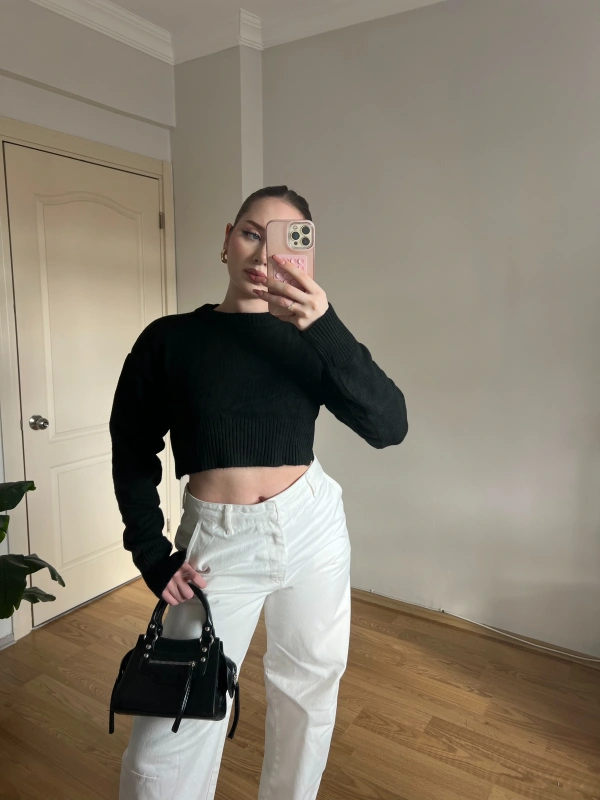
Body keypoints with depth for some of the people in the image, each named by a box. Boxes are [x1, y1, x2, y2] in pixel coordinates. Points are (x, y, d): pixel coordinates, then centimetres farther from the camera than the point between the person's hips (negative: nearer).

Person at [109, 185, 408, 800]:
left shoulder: (309, 340, 0)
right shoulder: (169, 340, -3)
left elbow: (389, 425, -13)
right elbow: (133, 454, 5)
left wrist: (325, 326, -24)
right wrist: (154, 556, -2)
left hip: (312, 527, 2)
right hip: (218, 540, -1)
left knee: (308, 690, 19)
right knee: (167, 743, -3)